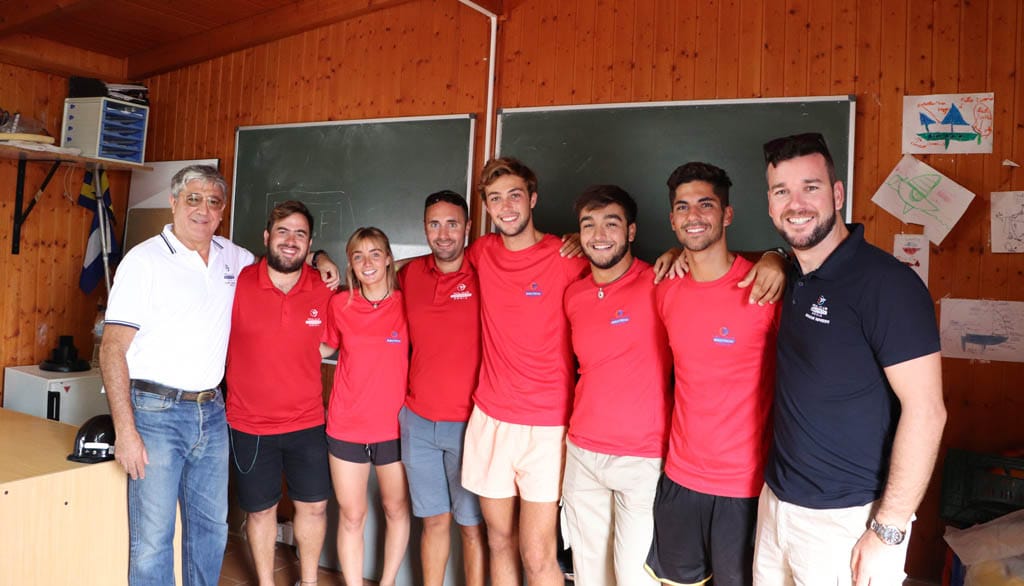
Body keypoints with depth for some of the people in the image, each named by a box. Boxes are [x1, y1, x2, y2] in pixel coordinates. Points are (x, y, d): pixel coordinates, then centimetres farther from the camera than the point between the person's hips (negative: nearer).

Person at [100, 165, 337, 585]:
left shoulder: (233, 258, 8)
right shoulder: (145, 259, -7)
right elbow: (112, 349, -10)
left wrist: (318, 259, 7)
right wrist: (126, 431, -16)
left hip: (212, 412, 5)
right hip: (156, 412, -5)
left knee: (211, 527, 15)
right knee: (152, 539, 1)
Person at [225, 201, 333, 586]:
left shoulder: (324, 291, -5)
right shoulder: (237, 284, -11)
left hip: (307, 422, 2)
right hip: (250, 423, -1)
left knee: (313, 505, 12)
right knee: (260, 510, 14)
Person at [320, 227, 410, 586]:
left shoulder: (406, 303, -6)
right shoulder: (340, 304, -1)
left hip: (394, 425, 0)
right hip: (346, 426, 1)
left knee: (396, 508, 15)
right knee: (351, 516, 8)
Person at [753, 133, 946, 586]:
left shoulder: (885, 283, -16)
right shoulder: (793, 276, 4)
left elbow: (925, 410, -18)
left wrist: (889, 531, -17)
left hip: (847, 519, -6)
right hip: (776, 501, 7)